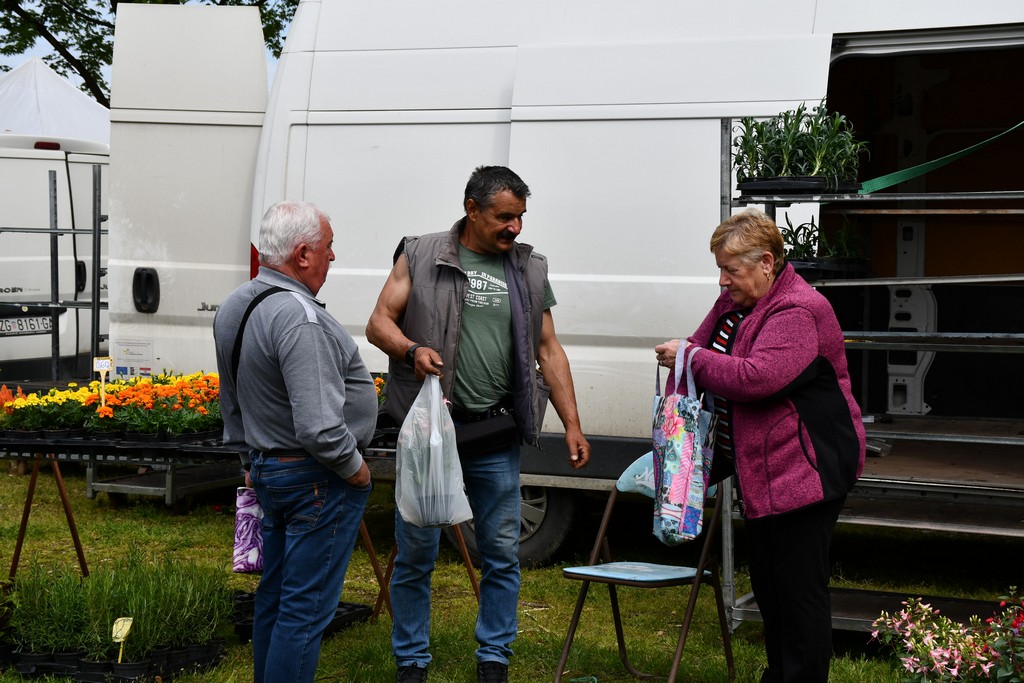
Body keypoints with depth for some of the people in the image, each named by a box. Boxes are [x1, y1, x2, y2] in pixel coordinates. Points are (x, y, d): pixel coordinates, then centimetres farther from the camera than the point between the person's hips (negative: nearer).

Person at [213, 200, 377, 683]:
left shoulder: (234, 307, 7)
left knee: (274, 595, 20)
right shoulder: (299, 319, -25)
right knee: (306, 608, -3)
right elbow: (319, 427, -30)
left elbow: (231, 403, 19)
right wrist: (355, 467, -14)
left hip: (267, 470, 10)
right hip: (319, 481, -10)